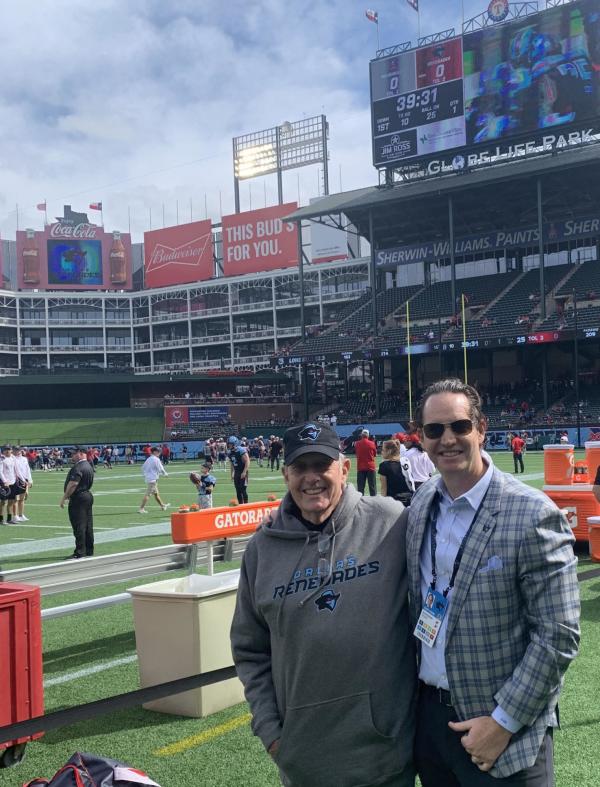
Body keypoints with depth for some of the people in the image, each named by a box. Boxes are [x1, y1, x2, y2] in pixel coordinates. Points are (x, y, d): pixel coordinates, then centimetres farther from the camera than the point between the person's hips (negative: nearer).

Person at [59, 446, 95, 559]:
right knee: (88, 525, 11)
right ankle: (89, 550, 16)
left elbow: (73, 484, -23)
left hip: (78, 498, -10)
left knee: (79, 526, -7)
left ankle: (80, 552, -6)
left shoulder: (78, 467, -16)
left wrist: (64, 498, -17)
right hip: (88, 496, 10)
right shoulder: (89, 466, 15)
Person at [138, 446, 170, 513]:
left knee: (156, 493, 20)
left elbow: (143, 467, 18)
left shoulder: (149, 459, 12)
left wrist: (145, 474, 28)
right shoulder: (156, 459, -13)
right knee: (147, 494, -10)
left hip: (148, 477, 10)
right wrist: (165, 474, 4)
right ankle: (141, 509, -13)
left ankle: (162, 505, 34)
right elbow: (160, 469, -13)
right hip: (153, 479, -10)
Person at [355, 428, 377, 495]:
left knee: (360, 487, 4)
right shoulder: (372, 443, -6)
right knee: (372, 486, 5)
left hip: (360, 468, 1)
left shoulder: (357, 444, -4)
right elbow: (375, 454, 7)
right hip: (370, 467, -1)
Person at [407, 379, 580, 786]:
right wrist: (416, 693, 7)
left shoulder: (533, 515, -17)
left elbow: (558, 636, -16)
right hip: (428, 714, 5)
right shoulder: (422, 504, 2)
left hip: (502, 726, -5)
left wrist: (504, 722, -15)